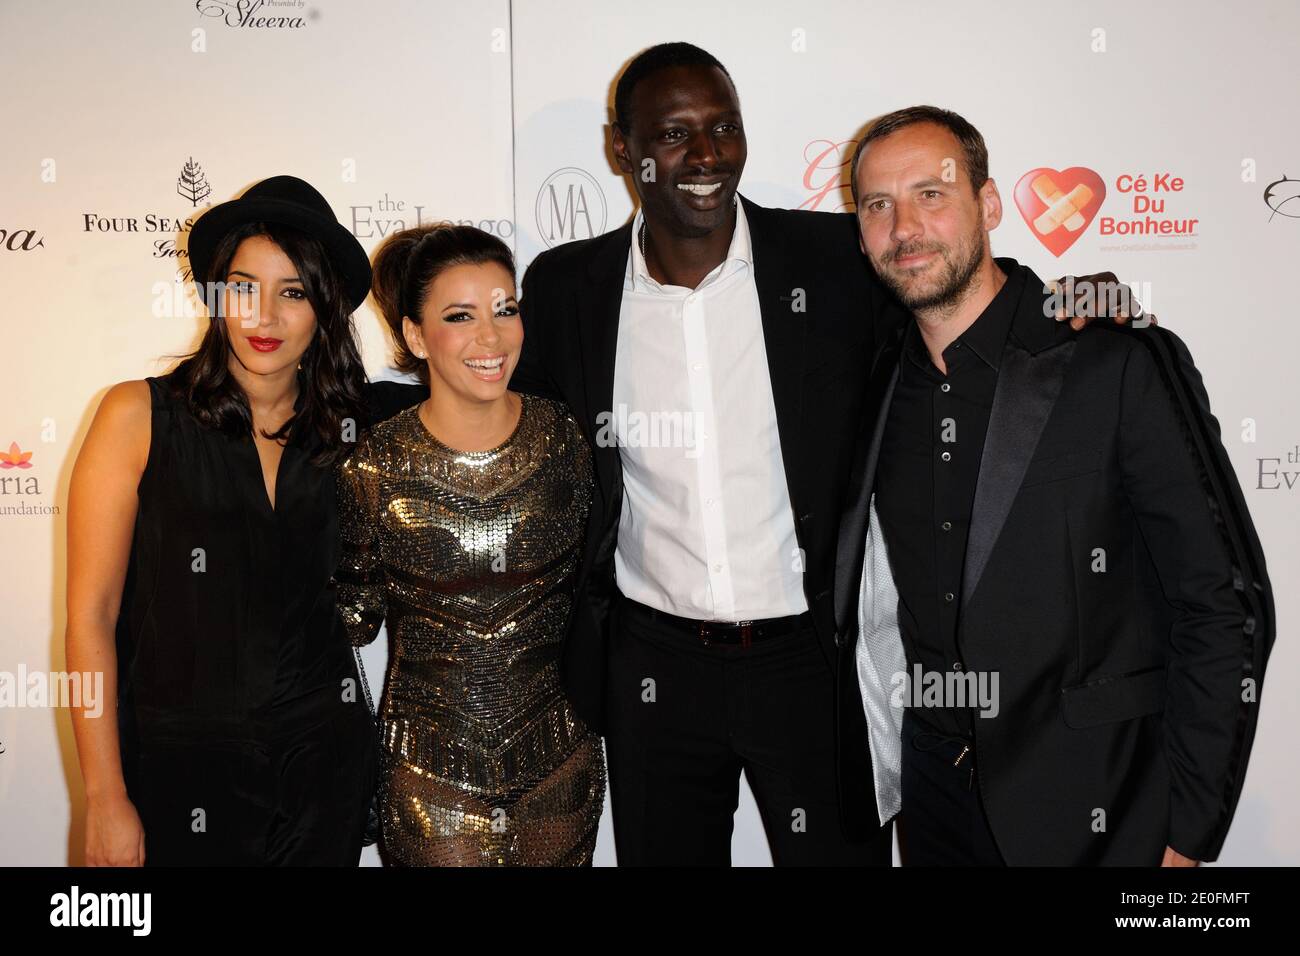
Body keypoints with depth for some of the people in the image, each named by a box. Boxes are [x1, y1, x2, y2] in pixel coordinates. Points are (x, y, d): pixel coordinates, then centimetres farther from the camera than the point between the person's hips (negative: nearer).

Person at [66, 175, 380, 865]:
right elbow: (90, 616, -9)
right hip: (180, 763, -2)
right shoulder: (140, 415, -10)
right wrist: (106, 801, -9)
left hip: (324, 756, 3)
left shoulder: (344, 430, -1)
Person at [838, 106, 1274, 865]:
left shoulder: (1123, 363, -14)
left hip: (1094, 808, -4)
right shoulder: (885, 385, 2)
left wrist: (1187, 834, -13)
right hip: (936, 796, 5)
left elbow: (1225, 605, -13)